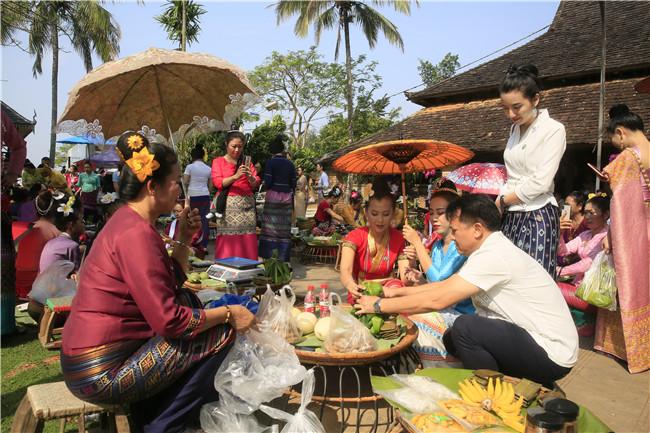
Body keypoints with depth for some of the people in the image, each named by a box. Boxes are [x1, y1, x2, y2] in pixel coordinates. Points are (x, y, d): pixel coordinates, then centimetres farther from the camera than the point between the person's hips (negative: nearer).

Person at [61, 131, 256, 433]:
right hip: (101, 374, -10)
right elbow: (170, 321, -24)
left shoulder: (128, 221, 8)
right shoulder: (137, 233, -23)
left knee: (190, 301, 18)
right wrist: (227, 314, -13)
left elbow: (172, 286, 13)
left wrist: (184, 239, 5)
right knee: (221, 335, -9)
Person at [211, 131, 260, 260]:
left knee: (247, 242, -4)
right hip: (228, 206, -2)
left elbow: (256, 184, 10)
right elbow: (217, 182, -3)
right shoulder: (218, 161, 10)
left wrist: (250, 177, -12)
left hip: (246, 206, 2)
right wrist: (235, 176, -18)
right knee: (228, 241, -9)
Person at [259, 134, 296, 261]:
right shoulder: (290, 164, 6)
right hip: (287, 197, 4)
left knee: (270, 228, 2)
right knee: (284, 229, 6)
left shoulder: (271, 162, -5)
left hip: (273, 196, -3)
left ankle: (268, 256, 3)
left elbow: (268, 182, -10)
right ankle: (283, 259, 9)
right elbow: (293, 184, 8)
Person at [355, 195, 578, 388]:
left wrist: (379, 305, -16)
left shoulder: (495, 256, -24)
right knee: (452, 338, 8)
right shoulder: (490, 251, 7)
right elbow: (445, 285, 14)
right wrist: (399, 292, 10)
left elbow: (437, 300, -25)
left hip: (552, 354, -10)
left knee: (464, 328, -25)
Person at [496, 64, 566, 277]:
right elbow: (513, 177, 12)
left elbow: (540, 182, -13)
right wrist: (500, 205, -1)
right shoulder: (515, 129, 15)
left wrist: (502, 201, -3)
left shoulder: (553, 130, -6)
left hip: (538, 217, -6)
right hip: (512, 217, 6)